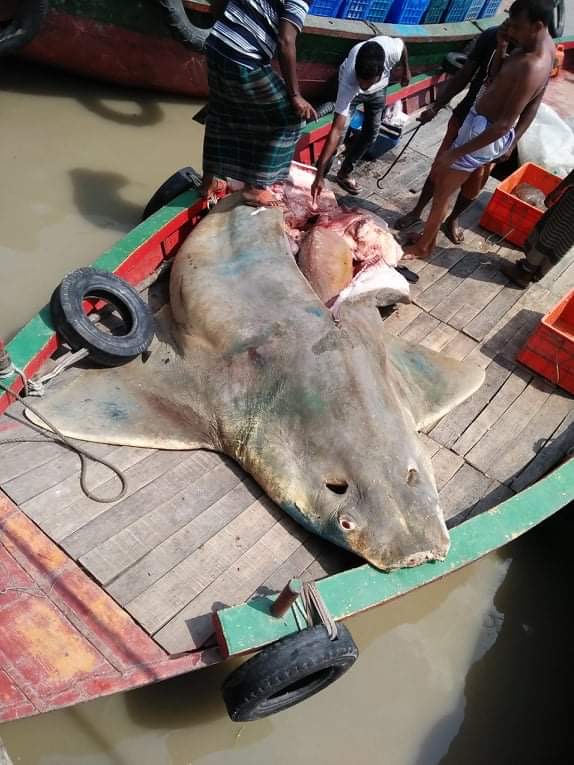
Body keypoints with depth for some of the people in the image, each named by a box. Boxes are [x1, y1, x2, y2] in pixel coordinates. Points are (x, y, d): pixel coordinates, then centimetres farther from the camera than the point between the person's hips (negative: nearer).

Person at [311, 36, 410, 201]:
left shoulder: (391, 48, -44)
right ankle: (321, 171, -1)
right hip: (351, 87, -3)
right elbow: (337, 129, -50)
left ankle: (345, 173, 19)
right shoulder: (348, 82, -47)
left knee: (371, 132, 2)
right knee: (341, 128, -20)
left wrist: (406, 71, 3)